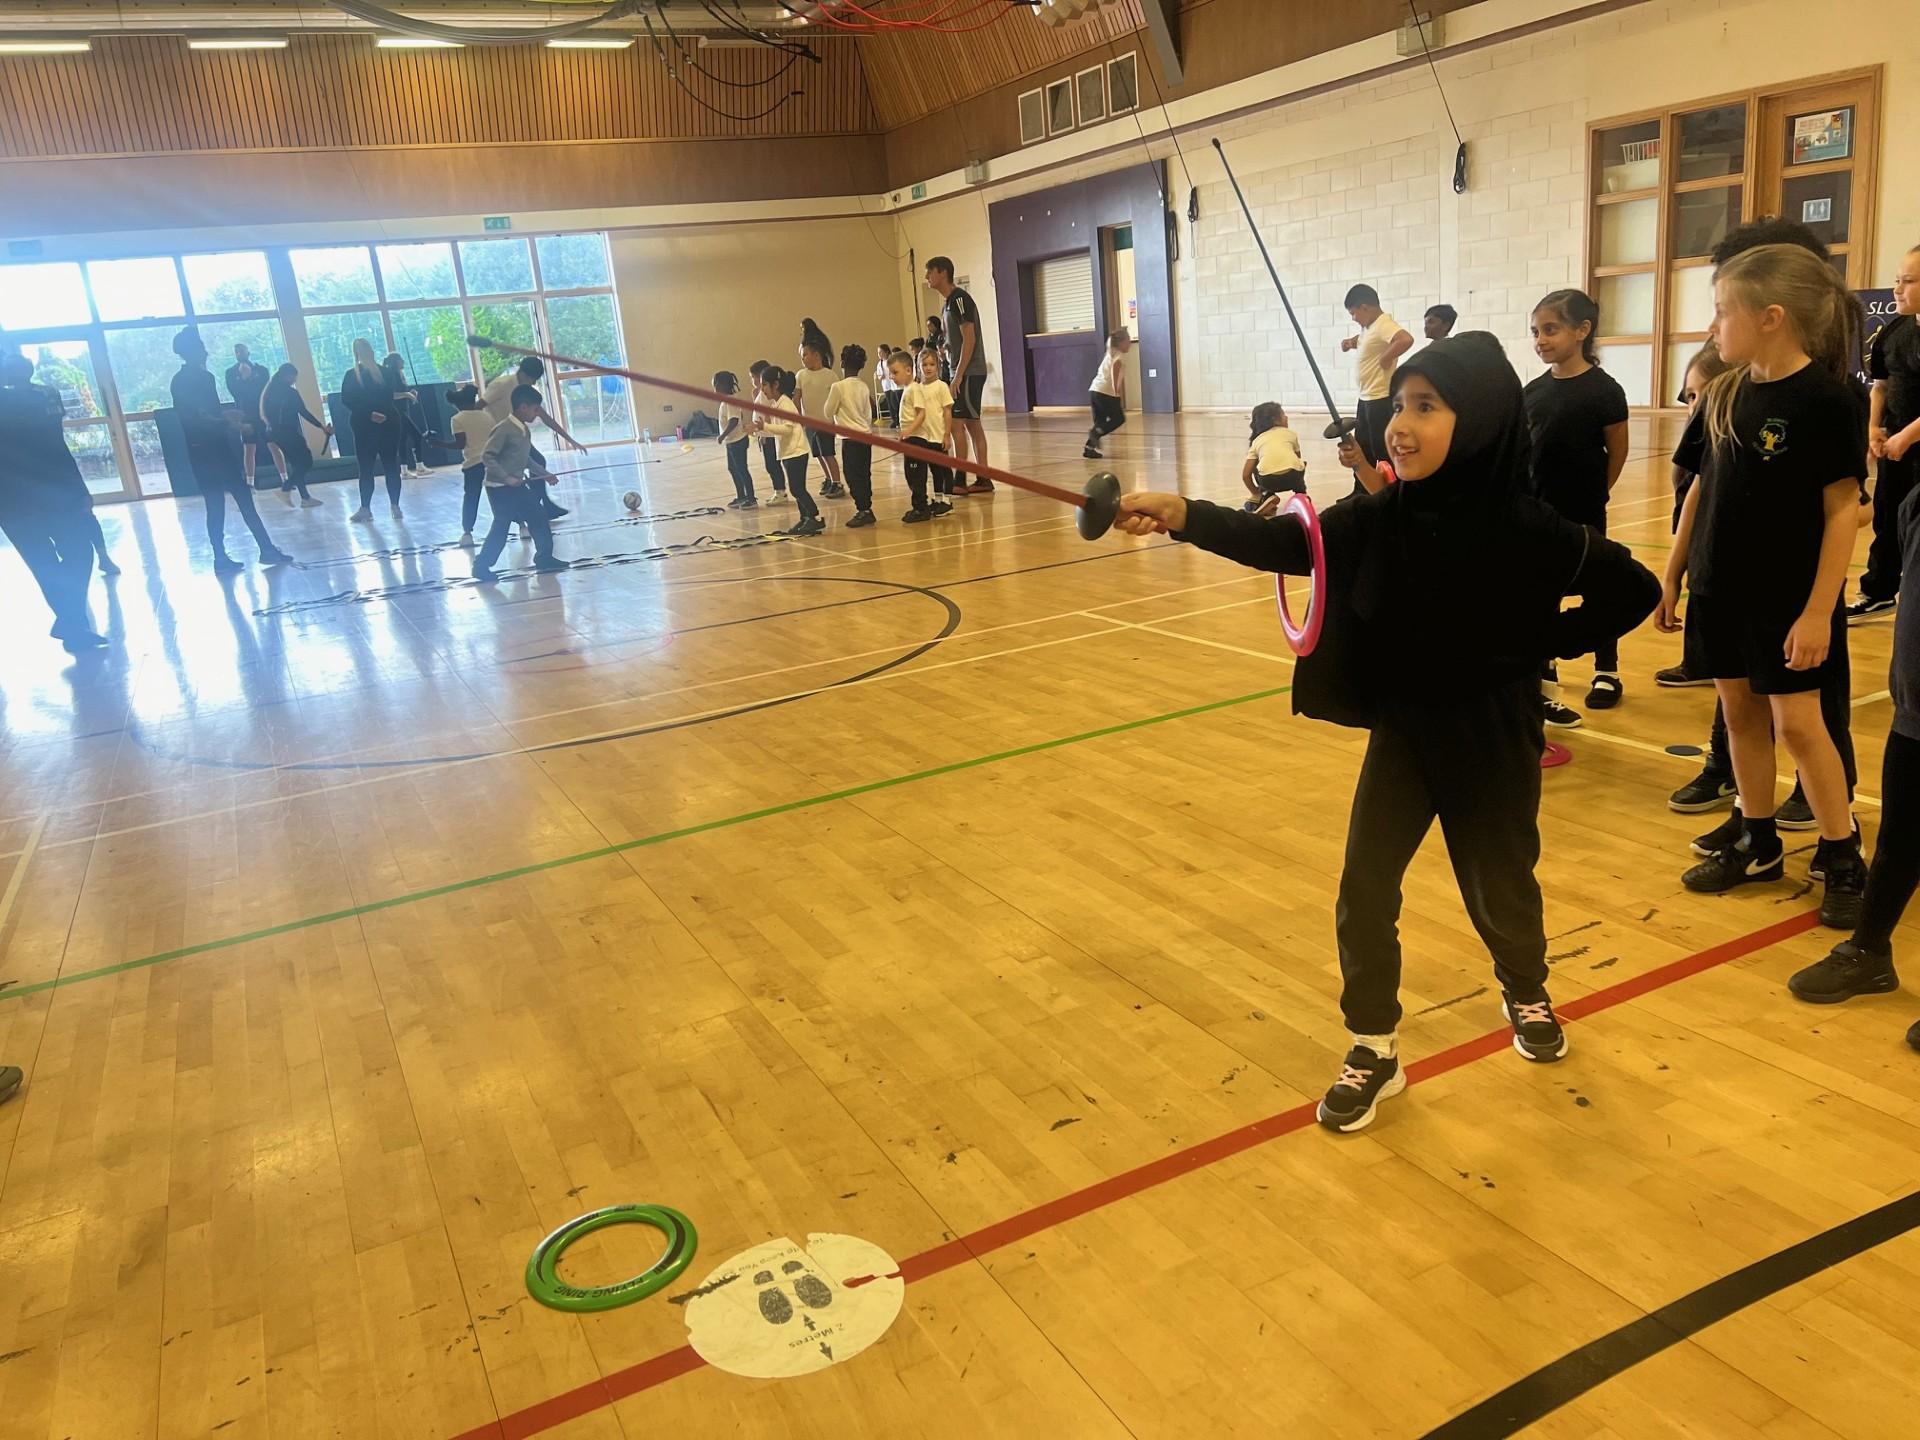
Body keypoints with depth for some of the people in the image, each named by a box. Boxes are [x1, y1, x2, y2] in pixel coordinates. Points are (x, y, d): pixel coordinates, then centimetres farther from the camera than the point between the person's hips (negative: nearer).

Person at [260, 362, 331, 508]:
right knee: (306, 462, 0)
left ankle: (305, 497, 9)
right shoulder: (290, 392, -12)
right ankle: (286, 488, -6)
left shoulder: (270, 391, 10)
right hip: (289, 433, -8)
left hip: (276, 432, 8)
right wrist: (322, 427, -7)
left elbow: (265, 414, 12)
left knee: (297, 463, 14)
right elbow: (304, 413, -12)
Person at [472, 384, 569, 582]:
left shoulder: (525, 430, 7)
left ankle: (544, 558, 21)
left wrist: (545, 474, 16)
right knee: (501, 528, -4)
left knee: (539, 517, 10)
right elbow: (486, 457, -22)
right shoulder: (504, 429, -20)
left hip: (517, 485, 9)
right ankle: (481, 566, 8)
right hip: (499, 488, -9)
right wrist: (506, 478, -26)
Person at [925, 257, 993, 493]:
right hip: (961, 372, 10)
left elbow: (969, 338, -19)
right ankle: (983, 480, 11)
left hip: (968, 372, -9)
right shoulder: (949, 302, 16)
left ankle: (960, 480, -7)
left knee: (956, 423, -10)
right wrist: (943, 349, 3)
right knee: (972, 424, 8)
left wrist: (959, 375, -21)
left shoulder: (959, 298, -13)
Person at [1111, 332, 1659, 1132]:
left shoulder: (1527, 528, -19)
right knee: (1365, 894, 2)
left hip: (1492, 742, -3)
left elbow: (1634, 588, -10)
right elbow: (1283, 542, -18)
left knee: (1500, 890, 15)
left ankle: (1526, 993, 47)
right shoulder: (1378, 517, -9)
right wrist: (1183, 515, -31)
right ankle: (1374, 1048, 20)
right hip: (1400, 733, 3)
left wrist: (1547, 642, -12)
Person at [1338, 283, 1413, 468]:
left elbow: (1406, 340, -37)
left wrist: (1385, 358, -24)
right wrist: (1352, 341, 12)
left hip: (1381, 400, -10)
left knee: (1384, 454, -5)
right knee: (1361, 455, 16)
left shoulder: (1383, 325, -19)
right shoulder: (1369, 326, 11)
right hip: (1366, 398, 10)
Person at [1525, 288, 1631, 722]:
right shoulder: (1534, 390, 2)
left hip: (1583, 516, -5)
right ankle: (1544, 687, 21)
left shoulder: (1603, 389, -12)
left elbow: (1617, 452, -3)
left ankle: (1606, 672, 28)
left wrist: (1591, 494, 5)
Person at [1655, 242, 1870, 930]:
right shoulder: (1724, 393, 3)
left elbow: (1843, 510, -15)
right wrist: (1672, 575, 10)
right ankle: (1757, 845, 26)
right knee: (1740, 714, 12)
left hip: (1788, 594, -6)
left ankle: (1843, 858, 13)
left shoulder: (1824, 399, -14)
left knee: (1797, 722, -2)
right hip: (1723, 585, 6)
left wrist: (1819, 610, -18)